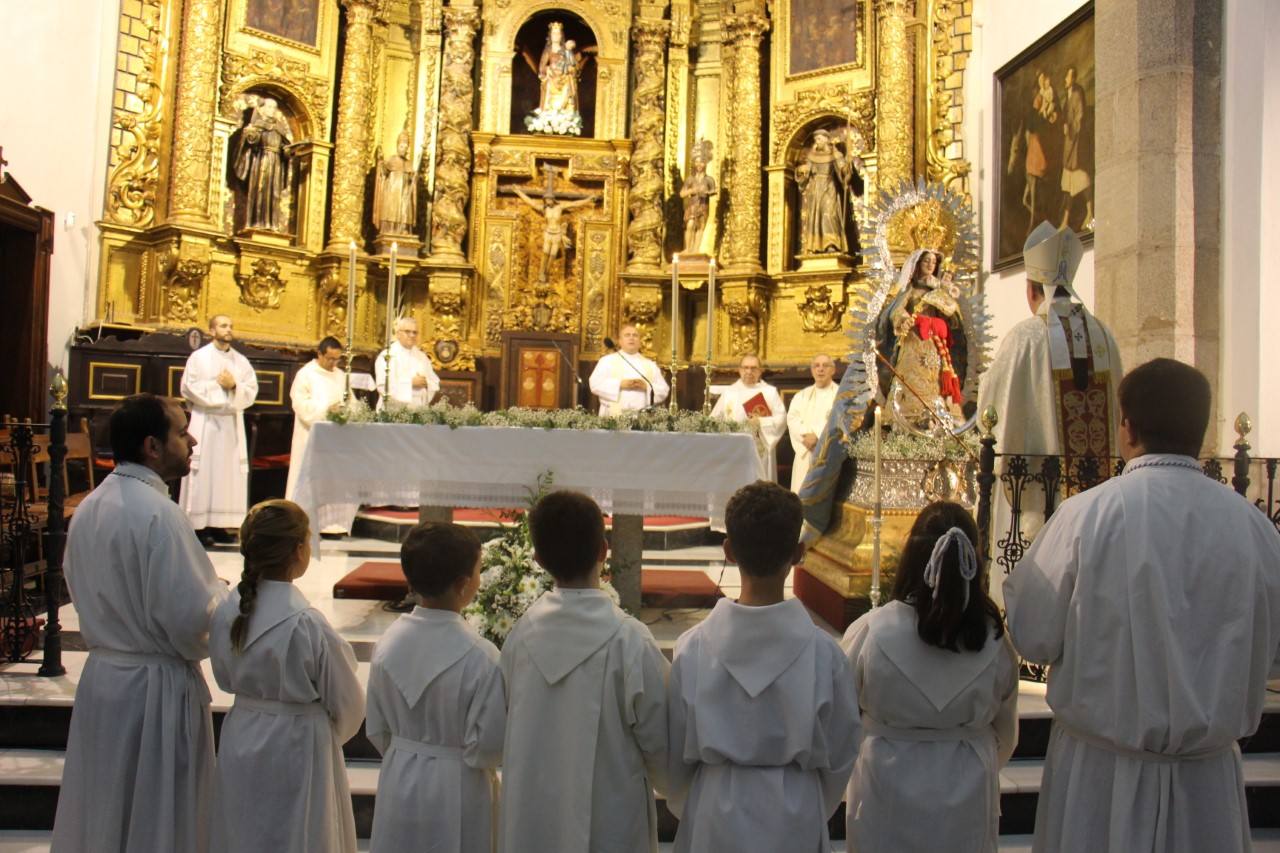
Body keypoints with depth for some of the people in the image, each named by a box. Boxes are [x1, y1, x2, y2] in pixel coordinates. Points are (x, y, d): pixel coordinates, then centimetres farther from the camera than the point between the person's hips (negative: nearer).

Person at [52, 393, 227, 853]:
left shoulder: (88, 508, 3)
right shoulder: (157, 513, -23)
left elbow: (82, 591, 14)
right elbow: (190, 615, -23)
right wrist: (224, 595, -4)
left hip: (100, 677, 8)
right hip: (155, 688, -8)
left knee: (102, 812, 22)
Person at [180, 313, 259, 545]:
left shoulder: (241, 361, 12)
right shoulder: (199, 357, 3)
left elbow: (252, 391, 5)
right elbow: (188, 388, -6)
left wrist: (235, 385, -12)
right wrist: (216, 384, -10)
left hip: (232, 424, 4)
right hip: (205, 423, -4)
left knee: (229, 473, 2)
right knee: (203, 472, -6)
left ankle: (219, 524, 7)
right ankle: (200, 525, -3)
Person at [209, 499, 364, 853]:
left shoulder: (226, 611, -9)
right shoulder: (308, 625, -25)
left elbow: (226, 679, 8)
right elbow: (347, 702, -13)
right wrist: (331, 734, 8)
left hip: (241, 742, 6)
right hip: (296, 750, -6)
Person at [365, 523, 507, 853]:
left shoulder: (388, 642, -7)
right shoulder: (480, 657, -24)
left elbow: (377, 730, 4)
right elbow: (489, 746, -18)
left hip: (399, 785, 5)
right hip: (457, 792, -5)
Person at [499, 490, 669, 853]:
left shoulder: (521, 633, -8)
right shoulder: (629, 640, -19)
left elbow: (507, 726, 3)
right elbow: (659, 741, -10)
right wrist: (680, 786, 11)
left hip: (528, 823, 4)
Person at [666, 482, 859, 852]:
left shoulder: (693, 647, -16)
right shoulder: (823, 650, -16)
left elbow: (675, 752, -5)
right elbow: (840, 755, -4)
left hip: (716, 820, 0)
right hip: (795, 820, 0)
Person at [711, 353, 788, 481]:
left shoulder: (770, 391, 9)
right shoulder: (729, 392, 13)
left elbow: (781, 418, 0)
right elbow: (715, 420, 11)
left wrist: (761, 422, -13)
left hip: (761, 452, -1)